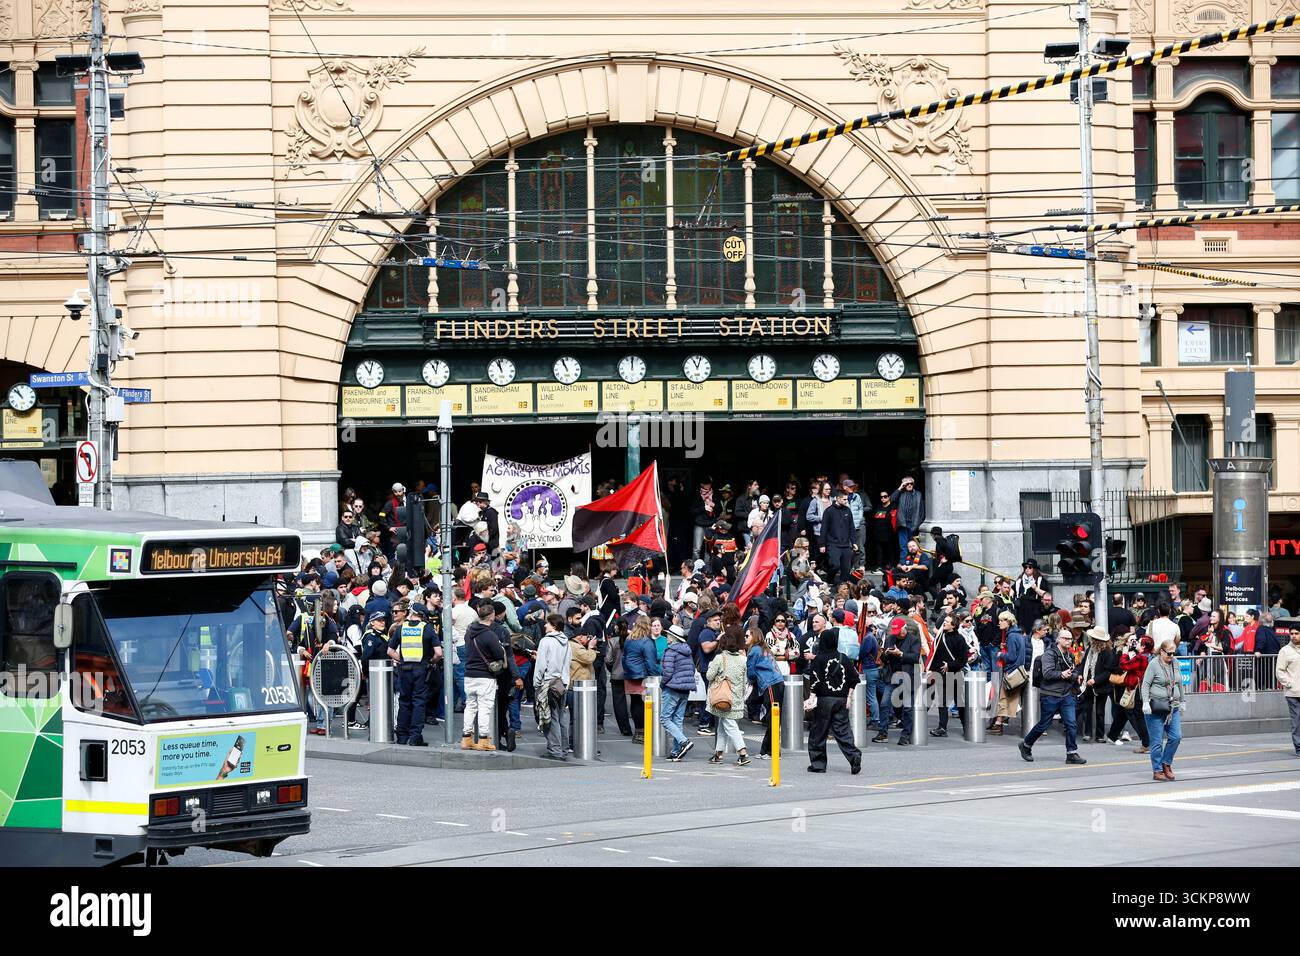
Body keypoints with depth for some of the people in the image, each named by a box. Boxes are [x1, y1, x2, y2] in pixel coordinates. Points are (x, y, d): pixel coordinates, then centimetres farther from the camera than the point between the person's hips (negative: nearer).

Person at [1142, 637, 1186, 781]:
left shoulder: (1175, 663, 12)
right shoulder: (1154, 664, -7)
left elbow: (1179, 683, 23)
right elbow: (1145, 685, -9)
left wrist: (1181, 701, 25)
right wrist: (1146, 702, -19)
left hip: (1173, 707, 6)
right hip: (1156, 708, -6)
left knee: (1176, 736, -4)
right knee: (1157, 741, -2)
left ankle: (1166, 763, 14)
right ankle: (1157, 771, 4)